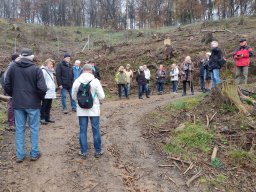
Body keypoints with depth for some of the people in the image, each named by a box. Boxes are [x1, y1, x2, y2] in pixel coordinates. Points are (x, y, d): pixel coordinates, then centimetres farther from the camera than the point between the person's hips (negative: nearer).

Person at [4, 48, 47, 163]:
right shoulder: (36, 69, -11)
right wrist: (40, 97, 3)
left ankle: (20, 155, 19)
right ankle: (34, 154, 17)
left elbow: (7, 86, 3)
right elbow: (42, 88, -16)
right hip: (33, 104, -3)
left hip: (17, 104, 3)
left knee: (19, 129, 11)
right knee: (34, 129, 9)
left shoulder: (13, 68, 0)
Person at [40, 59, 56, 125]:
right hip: (46, 92, -8)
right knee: (44, 105, 0)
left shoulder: (51, 71, 17)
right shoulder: (43, 70, -10)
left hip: (51, 92, 8)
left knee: (49, 105, 14)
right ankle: (42, 118, 8)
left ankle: (47, 117, 23)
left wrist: (54, 87, 17)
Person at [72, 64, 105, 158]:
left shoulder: (77, 81, -4)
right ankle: (98, 151, 18)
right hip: (94, 109, -2)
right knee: (96, 130, 9)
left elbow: (74, 96, 4)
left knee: (83, 131, 10)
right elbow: (102, 96, -9)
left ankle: (83, 151, 17)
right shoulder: (95, 81, -11)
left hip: (81, 110, 2)